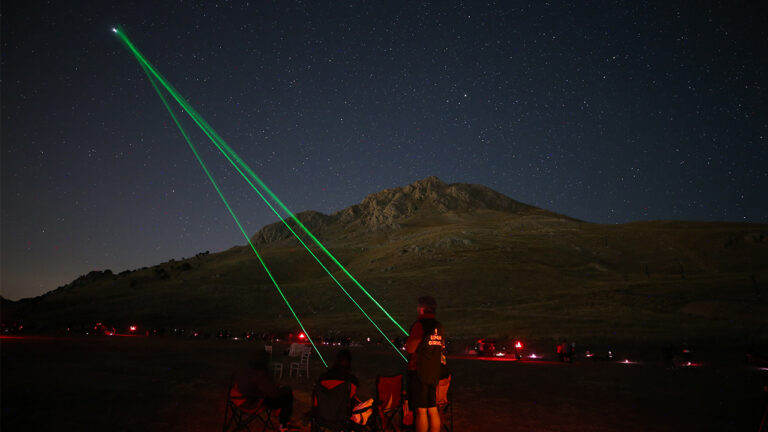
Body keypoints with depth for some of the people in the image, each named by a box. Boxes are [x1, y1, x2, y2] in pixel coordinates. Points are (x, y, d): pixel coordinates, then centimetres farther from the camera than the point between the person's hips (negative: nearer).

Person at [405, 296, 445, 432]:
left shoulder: (420, 325, -14)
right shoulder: (439, 327, 10)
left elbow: (410, 348, -16)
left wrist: (408, 338, 2)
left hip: (419, 372, -7)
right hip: (434, 373, 7)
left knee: (421, 410, -3)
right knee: (433, 410, 13)